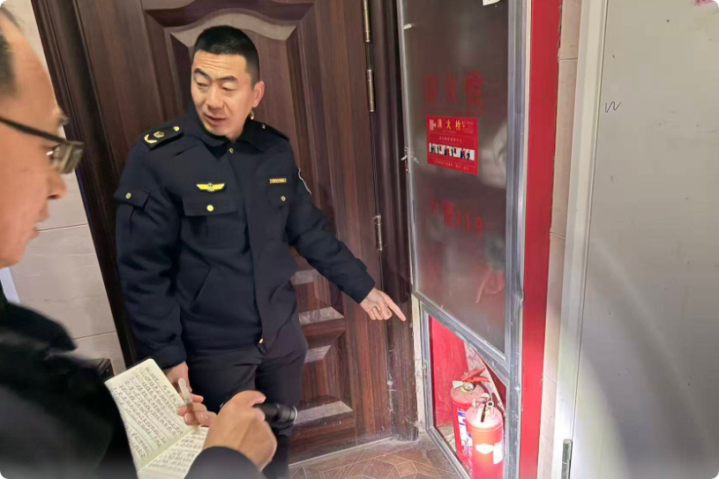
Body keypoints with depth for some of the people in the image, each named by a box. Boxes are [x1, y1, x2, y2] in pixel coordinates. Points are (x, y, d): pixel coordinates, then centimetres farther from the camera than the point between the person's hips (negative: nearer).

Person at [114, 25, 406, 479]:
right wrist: (168, 357, -15)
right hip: (212, 349, -4)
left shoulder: (277, 150, -3)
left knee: (280, 440, 25)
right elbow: (144, 271, -14)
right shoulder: (156, 157, -16)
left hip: (282, 334, 5)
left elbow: (310, 231, 6)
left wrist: (363, 287, 7)